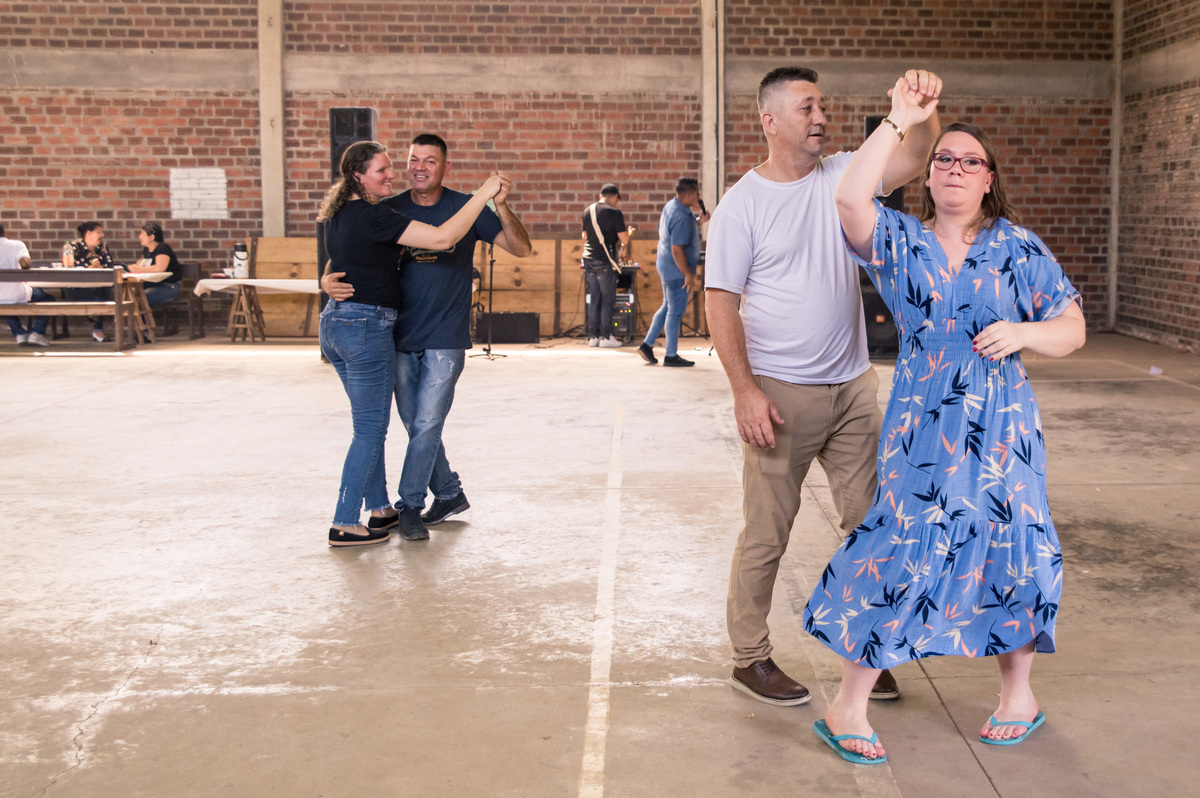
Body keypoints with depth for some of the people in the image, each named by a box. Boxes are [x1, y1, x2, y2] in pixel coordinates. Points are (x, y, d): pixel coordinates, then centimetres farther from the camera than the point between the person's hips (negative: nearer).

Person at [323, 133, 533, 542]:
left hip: (445, 340, -3)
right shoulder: (389, 211, 1)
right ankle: (449, 493, 30)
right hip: (402, 338, 3)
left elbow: (521, 249, -7)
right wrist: (328, 279, -19)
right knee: (417, 427, 11)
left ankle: (410, 506, 8)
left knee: (426, 425, -5)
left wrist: (501, 207, -24)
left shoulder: (467, 208, -3)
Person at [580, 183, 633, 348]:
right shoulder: (614, 213, -10)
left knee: (593, 298, 11)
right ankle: (606, 337, 2)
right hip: (605, 261, -6)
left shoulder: (587, 211, 9)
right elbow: (624, 240, -8)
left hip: (588, 259, 6)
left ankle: (593, 336, 12)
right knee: (608, 299, 2)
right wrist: (629, 232, 13)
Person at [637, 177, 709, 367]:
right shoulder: (681, 217, -24)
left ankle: (647, 344, 21)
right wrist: (688, 275, -22)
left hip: (665, 266, 10)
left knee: (667, 307, 20)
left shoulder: (670, 207, 7)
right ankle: (671, 356, 9)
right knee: (675, 312, 0)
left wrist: (698, 221, 9)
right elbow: (677, 249, -26)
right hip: (677, 271, -10)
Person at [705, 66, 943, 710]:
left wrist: (922, 108, -25)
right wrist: (745, 391, -18)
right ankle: (749, 658, 18)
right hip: (780, 393, -5)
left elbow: (912, 158, -4)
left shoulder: (841, 177, 7)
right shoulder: (741, 205, -7)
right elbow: (720, 303, -10)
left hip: (853, 387, 5)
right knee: (766, 535, 3)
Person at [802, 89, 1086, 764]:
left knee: (1008, 548, 6)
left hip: (1002, 427, 1)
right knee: (899, 548, -5)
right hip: (921, 425, -1)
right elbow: (850, 200, -16)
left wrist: (1023, 333, -15)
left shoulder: (1019, 248, 5)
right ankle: (849, 709, 4)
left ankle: (1019, 692, 29)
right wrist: (898, 124, -12)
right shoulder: (901, 241, 4)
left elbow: (1073, 329, 5)